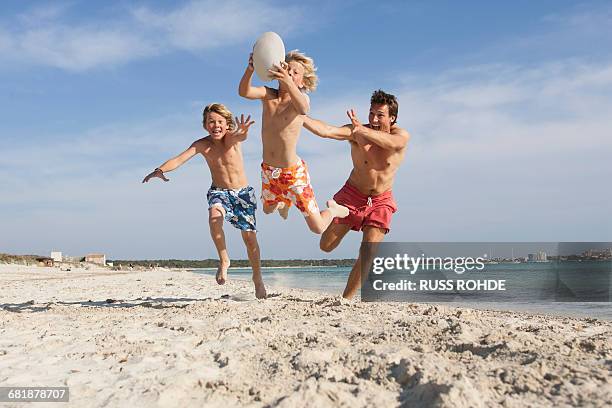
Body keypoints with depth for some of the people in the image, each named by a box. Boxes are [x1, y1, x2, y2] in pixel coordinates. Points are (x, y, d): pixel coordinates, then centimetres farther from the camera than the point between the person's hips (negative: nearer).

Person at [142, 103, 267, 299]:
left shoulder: (232, 137, -15)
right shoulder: (202, 144, -10)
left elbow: (241, 136, -40)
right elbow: (179, 159, -23)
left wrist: (243, 131, -66)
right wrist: (161, 169, -43)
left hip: (243, 192, 0)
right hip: (219, 192, 0)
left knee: (249, 237, 2)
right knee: (214, 218, -33)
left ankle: (257, 278, 23)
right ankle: (223, 261, -13)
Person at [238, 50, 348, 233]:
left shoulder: (302, 98, -14)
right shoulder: (267, 94, -4)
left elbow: (303, 109, -41)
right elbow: (244, 92, -25)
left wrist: (288, 82, -59)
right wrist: (250, 69, -46)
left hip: (294, 172, -4)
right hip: (268, 171, 5)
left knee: (317, 228, 0)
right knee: (268, 210, 31)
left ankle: (333, 209, 34)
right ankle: (283, 201, 65)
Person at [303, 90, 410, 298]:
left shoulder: (401, 136, -13)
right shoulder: (355, 132, -13)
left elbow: (391, 143, -39)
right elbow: (326, 130, -29)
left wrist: (363, 130, -55)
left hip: (380, 201, 0)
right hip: (352, 195, 1)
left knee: (368, 255, -11)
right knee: (326, 246, 5)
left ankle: (346, 299, 4)